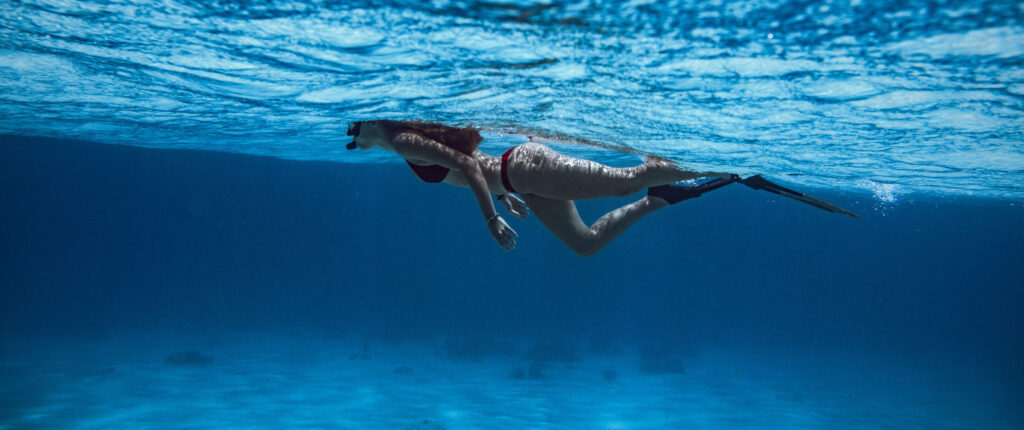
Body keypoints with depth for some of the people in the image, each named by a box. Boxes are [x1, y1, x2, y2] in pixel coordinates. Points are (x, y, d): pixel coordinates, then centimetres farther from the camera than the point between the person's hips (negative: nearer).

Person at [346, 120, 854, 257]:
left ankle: (731, 169, -4)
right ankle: (658, 199, 15)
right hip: (521, 179, 9)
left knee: (626, 180, -12)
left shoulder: (405, 141, -9)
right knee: (586, 243, 14)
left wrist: (491, 218, -17)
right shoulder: (415, 140, 20)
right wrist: (505, 195, 28)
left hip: (524, 167, -9)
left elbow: (464, 162, -20)